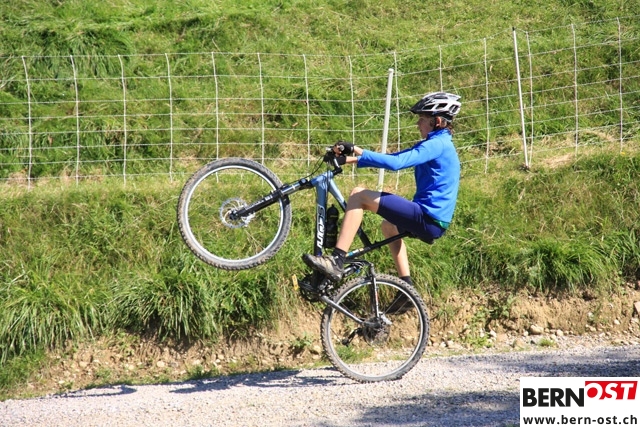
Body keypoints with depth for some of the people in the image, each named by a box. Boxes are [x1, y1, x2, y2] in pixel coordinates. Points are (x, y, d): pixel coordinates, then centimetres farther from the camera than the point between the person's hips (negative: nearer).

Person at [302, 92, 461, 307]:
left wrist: (353, 158, -23)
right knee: (389, 225, 41)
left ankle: (336, 262, -19)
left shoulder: (437, 145, -13)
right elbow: (392, 158, 14)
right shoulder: (437, 144, 18)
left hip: (427, 219, -11)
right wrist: (355, 151, 3)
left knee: (358, 195, -14)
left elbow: (395, 162, -27)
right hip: (433, 220, 11)